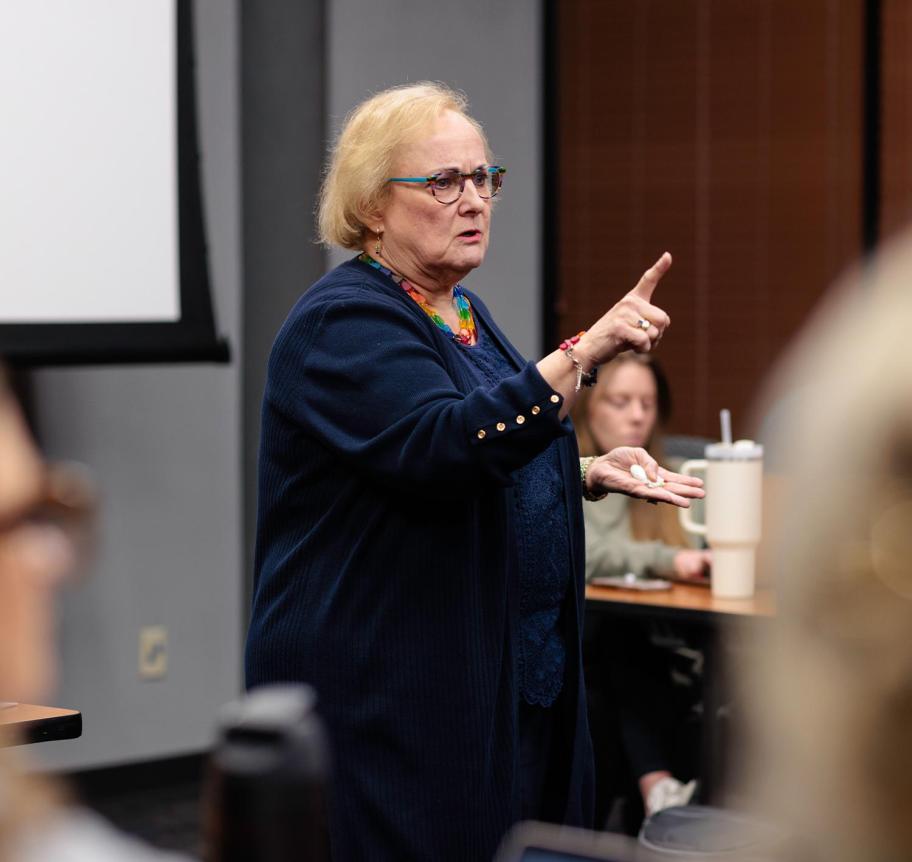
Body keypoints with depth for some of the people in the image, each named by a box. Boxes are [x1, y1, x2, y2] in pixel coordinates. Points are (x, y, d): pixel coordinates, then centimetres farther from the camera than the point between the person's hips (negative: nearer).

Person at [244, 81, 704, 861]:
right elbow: (443, 446, -30)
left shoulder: (463, 314, 14)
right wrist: (584, 354, -35)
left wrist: (588, 475, 10)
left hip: (509, 682, 9)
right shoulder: (344, 324, -14)